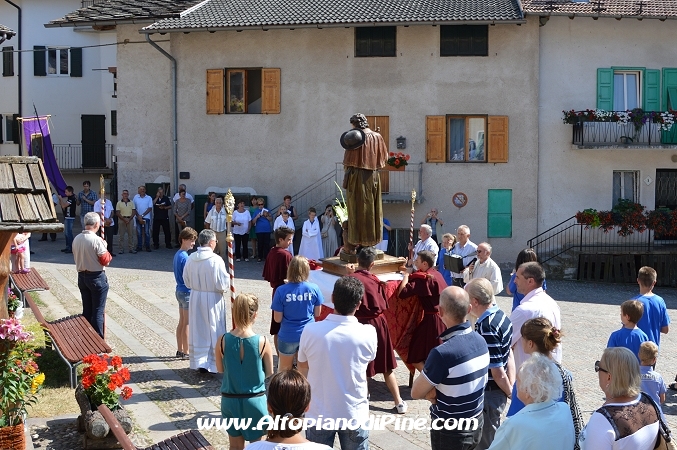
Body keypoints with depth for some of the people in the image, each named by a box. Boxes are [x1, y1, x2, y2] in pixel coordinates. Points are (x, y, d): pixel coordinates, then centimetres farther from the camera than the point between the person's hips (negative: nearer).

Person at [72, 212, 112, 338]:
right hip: (97, 277, -6)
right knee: (98, 311, 2)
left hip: (82, 276, 6)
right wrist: (105, 249, 0)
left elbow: (76, 258, 12)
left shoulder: (76, 239, 1)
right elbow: (105, 260, -15)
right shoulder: (96, 240, -20)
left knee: (86, 310, 15)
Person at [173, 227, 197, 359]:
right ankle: (185, 352, 7)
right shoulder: (185, 257, -20)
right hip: (187, 292, -9)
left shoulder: (177, 254, 9)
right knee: (187, 324, -1)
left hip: (180, 291, 9)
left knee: (181, 322, 15)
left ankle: (180, 350, 22)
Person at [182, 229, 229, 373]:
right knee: (213, 331, 7)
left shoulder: (191, 259, -3)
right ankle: (213, 364, 13)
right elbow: (223, 283, -17)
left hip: (195, 298, 5)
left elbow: (186, 281, 7)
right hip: (212, 299, -5)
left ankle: (199, 362, 19)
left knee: (198, 330, 13)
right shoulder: (216, 260, -20)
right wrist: (226, 287, 4)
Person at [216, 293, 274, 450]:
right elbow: (269, 373, -5)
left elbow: (220, 369, 3)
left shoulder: (223, 340, -12)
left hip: (230, 399, 2)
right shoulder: (262, 342, -17)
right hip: (255, 400, -2)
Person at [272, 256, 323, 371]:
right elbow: (317, 313, -1)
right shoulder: (314, 288, -12)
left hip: (287, 336, -1)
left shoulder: (281, 291, -17)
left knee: (284, 369, 19)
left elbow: (277, 319, -11)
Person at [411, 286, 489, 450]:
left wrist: (431, 392, 1)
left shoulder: (443, 353, -30)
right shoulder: (481, 341, -6)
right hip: (477, 425, 7)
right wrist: (437, 391, -5)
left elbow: (416, 393, -18)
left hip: (450, 433, -7)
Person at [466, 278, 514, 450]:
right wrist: (511, 386, 7)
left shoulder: (486, 328, -28)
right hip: (496, 391, 9)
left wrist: (509, 392, -7)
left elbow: (497, 372, -23)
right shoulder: (501, 315, 1)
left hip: (489, 394, -9)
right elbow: (509, 355, 8)